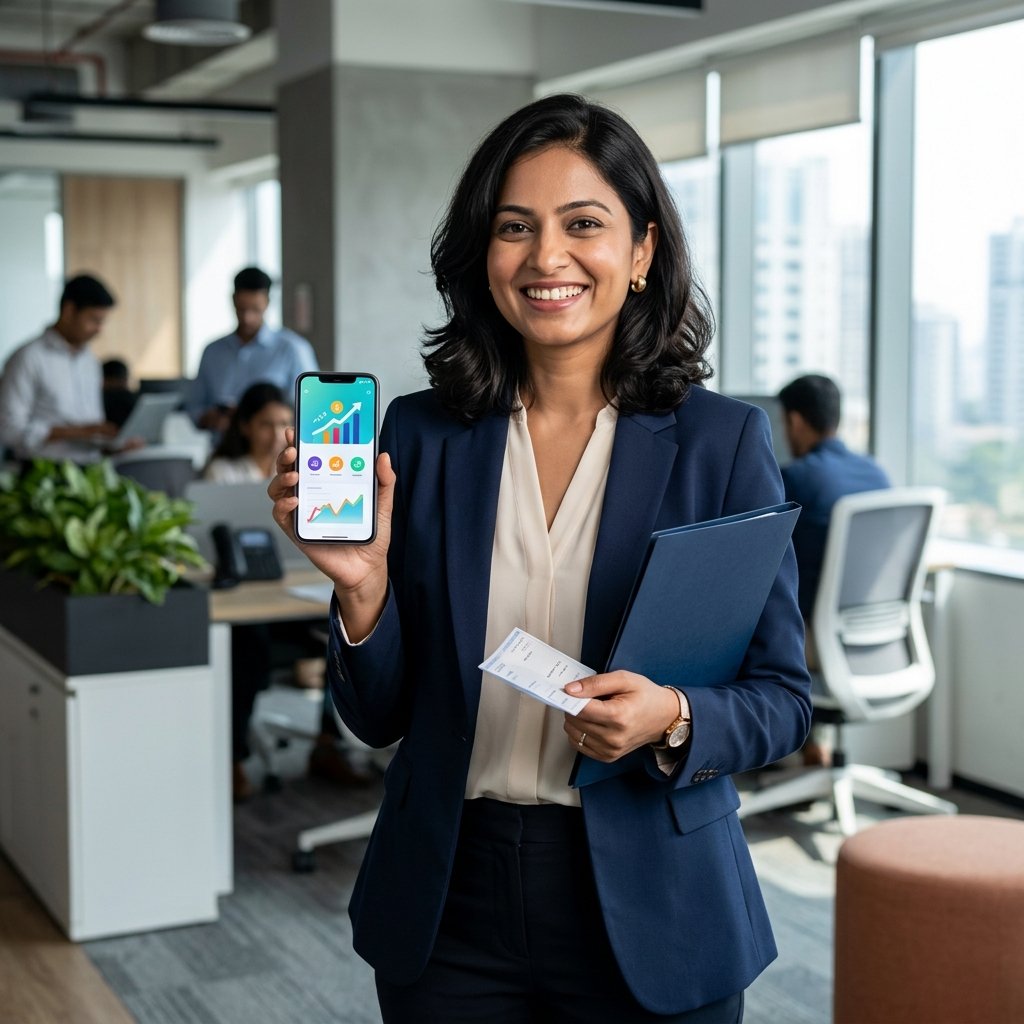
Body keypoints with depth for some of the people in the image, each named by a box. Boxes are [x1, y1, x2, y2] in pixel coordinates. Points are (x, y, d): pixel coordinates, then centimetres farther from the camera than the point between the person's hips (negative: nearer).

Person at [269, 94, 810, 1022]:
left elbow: (782, 698, -2)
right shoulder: (422, 433, -1)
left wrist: (673, 719, -21)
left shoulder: (722, 440, -6)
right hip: (450, 910, 2)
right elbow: (379, 717, 2)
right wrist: (362, 586, -15)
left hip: (646, 919, -1)